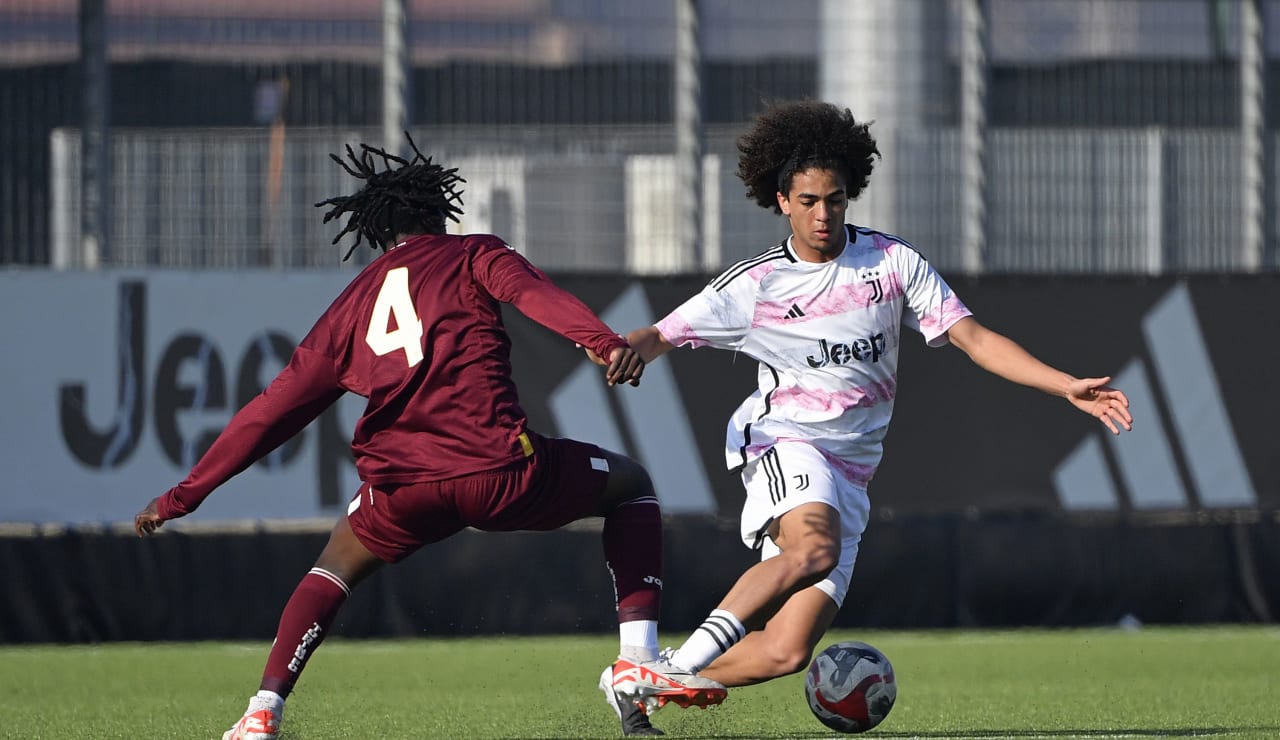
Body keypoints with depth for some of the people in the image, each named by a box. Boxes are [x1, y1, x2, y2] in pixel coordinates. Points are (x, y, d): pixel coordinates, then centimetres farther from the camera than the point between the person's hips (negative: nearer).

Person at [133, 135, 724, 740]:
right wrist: (604, 342, -25)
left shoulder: (349, 308, 24)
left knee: (340, 560, 34)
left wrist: (184, 495, 31)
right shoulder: (471, 255, 15)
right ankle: (637, 662, 8)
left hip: (403, 491, 3)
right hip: (500, 471, -3)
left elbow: (271, 412, 25)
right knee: (630, 485, 24)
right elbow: (534, 294, -9)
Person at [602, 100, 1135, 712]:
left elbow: (973, 338, 5)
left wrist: (1069, 387, -5)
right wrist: (630, 349, -26)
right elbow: (664, 335, 0)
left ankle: (652, 682, 8)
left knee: (787, 651, -11)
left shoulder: (893, 263, 6)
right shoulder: (753, 286, 1)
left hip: (849, 478, 3)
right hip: (784, 444, -3)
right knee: (815, 547, -38)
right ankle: (685, 659, -35)